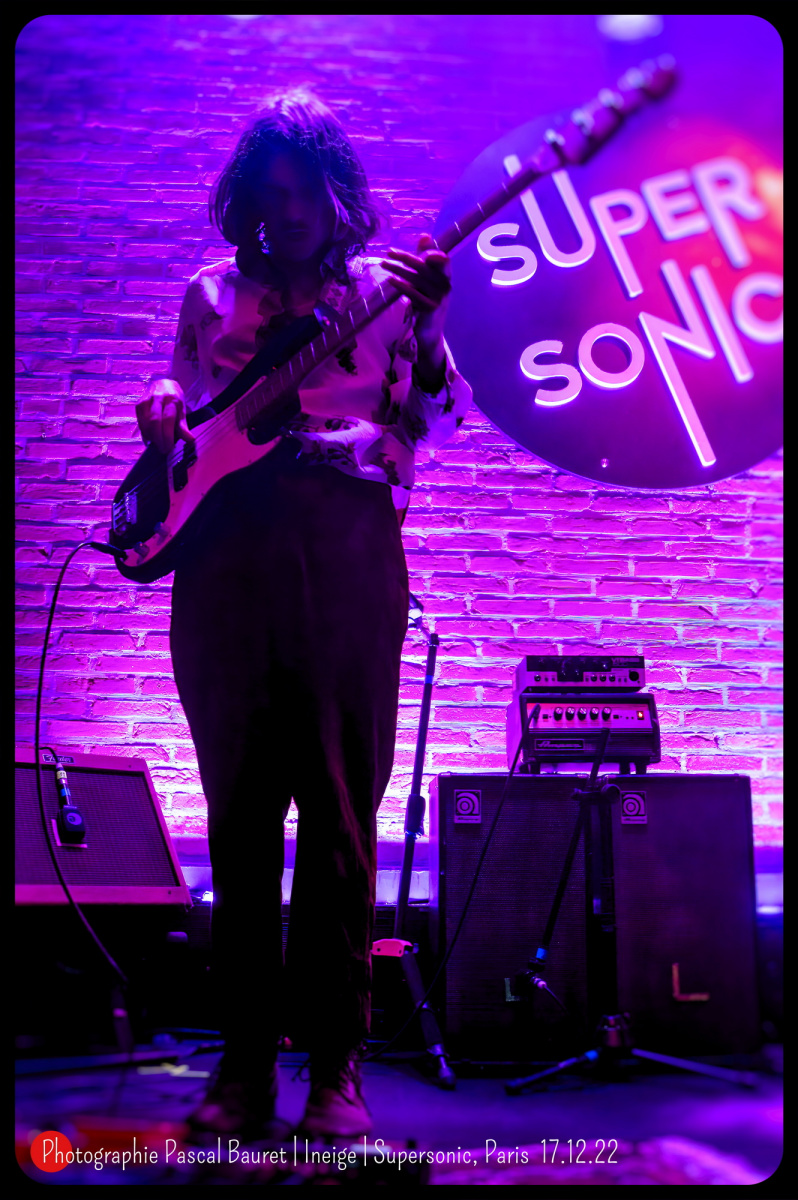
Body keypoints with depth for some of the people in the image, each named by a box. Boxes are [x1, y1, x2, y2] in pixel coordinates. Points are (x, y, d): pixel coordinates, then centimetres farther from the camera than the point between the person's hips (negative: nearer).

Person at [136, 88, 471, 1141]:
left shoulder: (385, 285, 15)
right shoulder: (211, 294, 22)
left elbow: (440, 425, 8)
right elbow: (180, 411, 24)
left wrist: (428, 329, -7)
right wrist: (162, 417, 2)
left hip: (347, 549, -2)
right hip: (225, 550, 2)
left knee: (340, 811, -4)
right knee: (240, 810, 2)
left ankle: (336, 1063, 6)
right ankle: (246, 1063, 11)